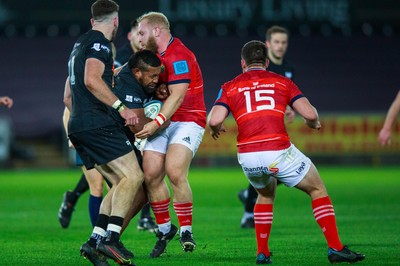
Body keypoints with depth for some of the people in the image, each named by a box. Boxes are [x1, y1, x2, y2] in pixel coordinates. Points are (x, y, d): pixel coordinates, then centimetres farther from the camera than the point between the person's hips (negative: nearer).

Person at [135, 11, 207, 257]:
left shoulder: (178, 56, -16)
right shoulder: (158, 55, 14)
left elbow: (177, 96, -23)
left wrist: (157, 122, -30)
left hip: (187, 120, -8)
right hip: (163, 123, 8)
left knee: (175, 172, -24)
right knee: (151, 175, -5)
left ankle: (186, 231, -13)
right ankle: (165, 229, 11)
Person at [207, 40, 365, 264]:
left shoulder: (230, 87, 15)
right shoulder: (283, 82, 14)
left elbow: (215, 120, -1)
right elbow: (309, 113, 3)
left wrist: (216, 128, 22)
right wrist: (314, 123, 26)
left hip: (248, 157, 2)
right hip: (279, 151, -2)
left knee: (267, 194, 33)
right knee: (318, 189, 18)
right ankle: (335, 248, 9)